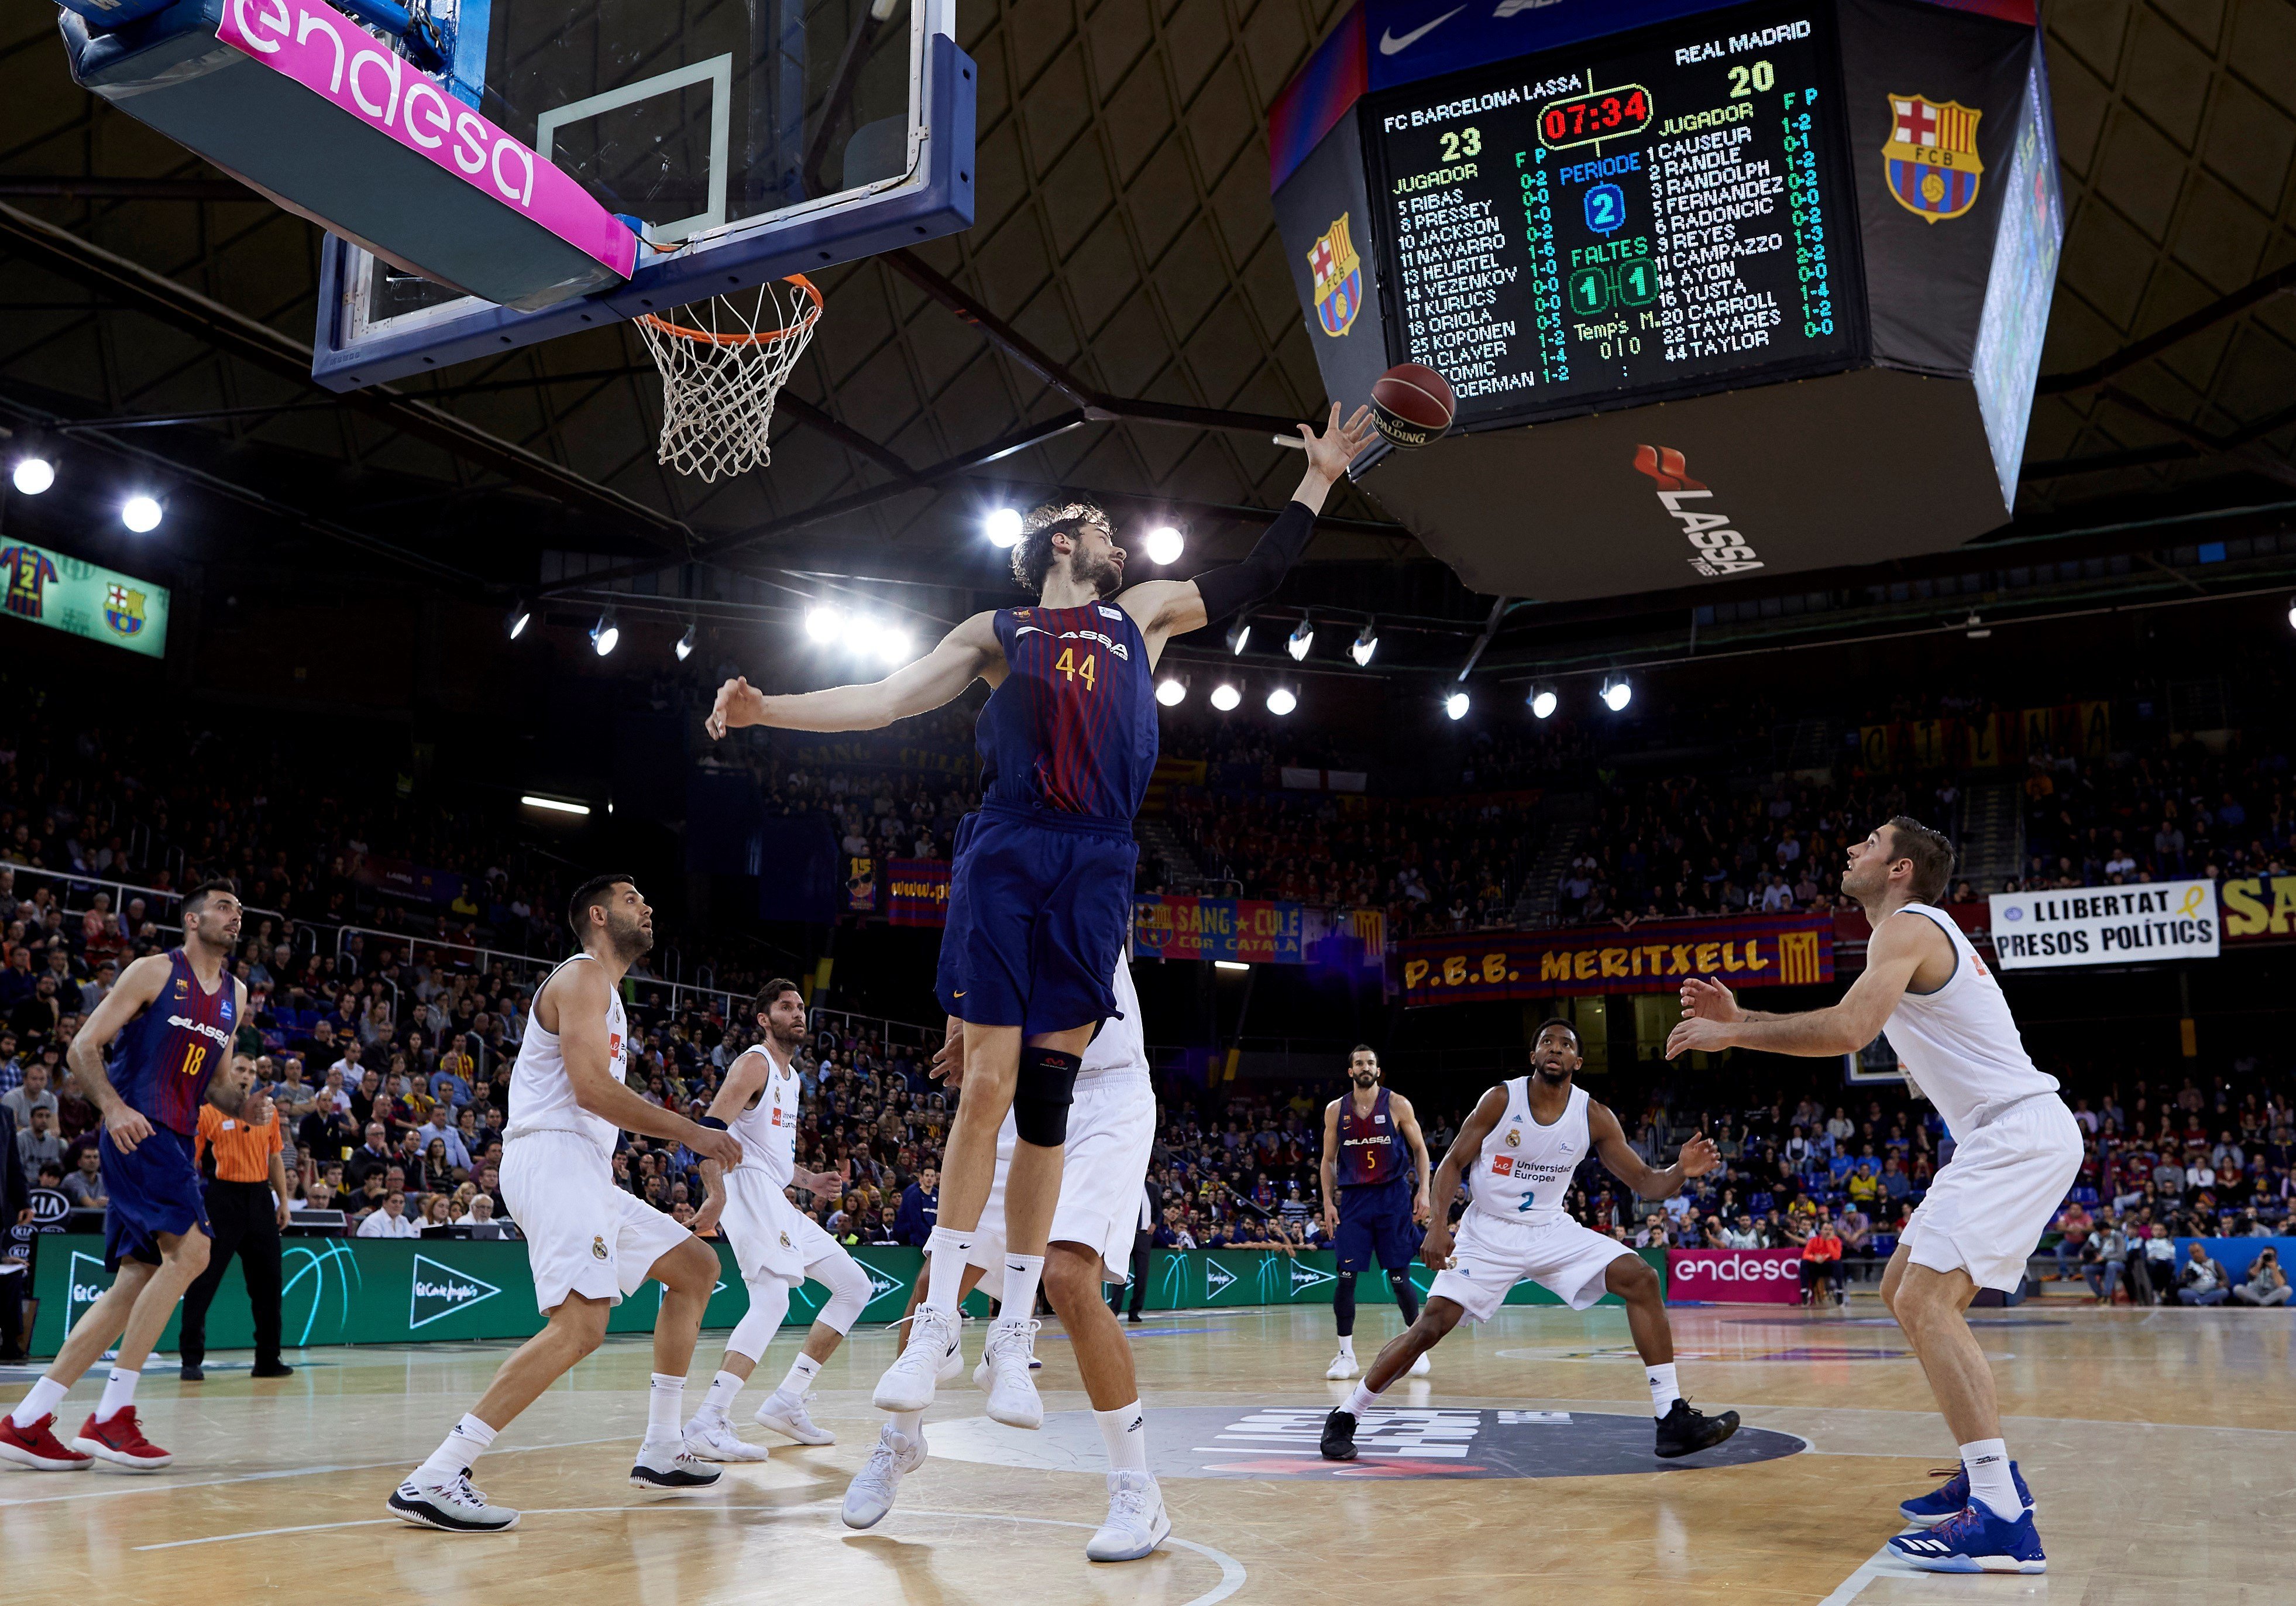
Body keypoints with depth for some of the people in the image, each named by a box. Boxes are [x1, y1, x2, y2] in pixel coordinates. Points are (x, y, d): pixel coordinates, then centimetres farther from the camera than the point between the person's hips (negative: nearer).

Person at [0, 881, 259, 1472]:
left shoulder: (235, 995, 17)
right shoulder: (154, 972, -3)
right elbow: (83, 1047, -5)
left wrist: (243, 1105, 4)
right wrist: (114, 1107, -20)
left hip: (177, 1142, 8)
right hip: (136, 1131, -8)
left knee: (138, 1283, 4)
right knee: (190, 1250, -21)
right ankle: (110, 1417, -16)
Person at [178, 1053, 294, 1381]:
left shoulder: (269, 1111, 11)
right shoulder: (208, 1112, -1)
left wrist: (283, 1201, 11)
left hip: (260, 1197, 4)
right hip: (223, 1197, -4)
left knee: (267, 1282, 7)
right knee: (204, 1281, -5)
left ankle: (268, 1359, 15)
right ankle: (191, 1359, 2)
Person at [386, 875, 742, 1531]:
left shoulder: (605, 993, 27)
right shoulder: (582, 976, -5)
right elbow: (591, 1087, -17)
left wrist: (687, 1131, 20)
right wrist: (691, 1132, -13)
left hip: (586, 1170, 11)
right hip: (552, 1157, -11)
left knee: (697, 1267, 16)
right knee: (580, 1324, -25)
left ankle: (660, 1452, 17)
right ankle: (432, 1480, -26)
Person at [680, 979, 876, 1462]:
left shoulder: (793, 1078, 22)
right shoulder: (754, 1064, -7)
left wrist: (808, 1180, 16)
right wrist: (717, 1195, -30)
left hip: (779, 1201, 10)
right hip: (750, 1191, -10)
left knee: (855, 1288, 10)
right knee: (772, 1300, -26)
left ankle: (786, 1403, 9)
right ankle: (707, 1426, -28)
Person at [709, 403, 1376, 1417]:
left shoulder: (1142, 613, 24)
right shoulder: (997, 633, 16)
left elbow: (1253, 580, 29)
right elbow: (888, 700, 9)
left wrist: (1318, 480, 29)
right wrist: (768, 708, -3)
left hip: (1095, 872, 2)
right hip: (1005, 857, -2)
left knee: (1049, 1098, 1)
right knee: (987, 1086, -8)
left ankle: (1012, 1335, 9)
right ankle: (935, 1326, 1)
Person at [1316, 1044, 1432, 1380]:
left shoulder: (1398, 1105, -1)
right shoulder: (1336, 1110, 5)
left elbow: (1420, 1149, 4)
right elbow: (1329, 1160, 11)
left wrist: (1423, 1192, -6)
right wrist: (1328, 1202, 3)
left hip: (1392, 1197, -2)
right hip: (1353, 1199, 2)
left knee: (1400, 1276, 0)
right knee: (1346, 1276, -3)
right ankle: (1346, 1355, 6)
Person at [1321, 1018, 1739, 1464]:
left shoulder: (1594, 1117, -7)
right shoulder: (1501, 1099, -12)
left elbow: (1644, 1183, -4)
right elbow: (1454, 1163, -8)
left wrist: (1680, 1172, -27)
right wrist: (1438, 1225, -22)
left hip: (1550, 1230, 3)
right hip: (1488, 1233, -3)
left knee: (1641, 1279, -15)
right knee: (1431, 1325, -14)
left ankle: (1672, 1417, -9)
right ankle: (1345, 1418, 3)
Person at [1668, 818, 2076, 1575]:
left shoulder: (1907, 926, -11)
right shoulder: (1924, 932, 21)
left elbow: (1846, 1031, -27)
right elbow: (1852, 1035, 23)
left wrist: (1732, 1034, -16)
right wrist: (1742, 1021, 13)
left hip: (2019, 1133, -11)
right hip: (2004, 1134, 11)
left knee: (1924, 1302, -19)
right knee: (1907, 1291, 16)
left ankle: (2004, 1522, -23)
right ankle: (1989, 1474, 20)